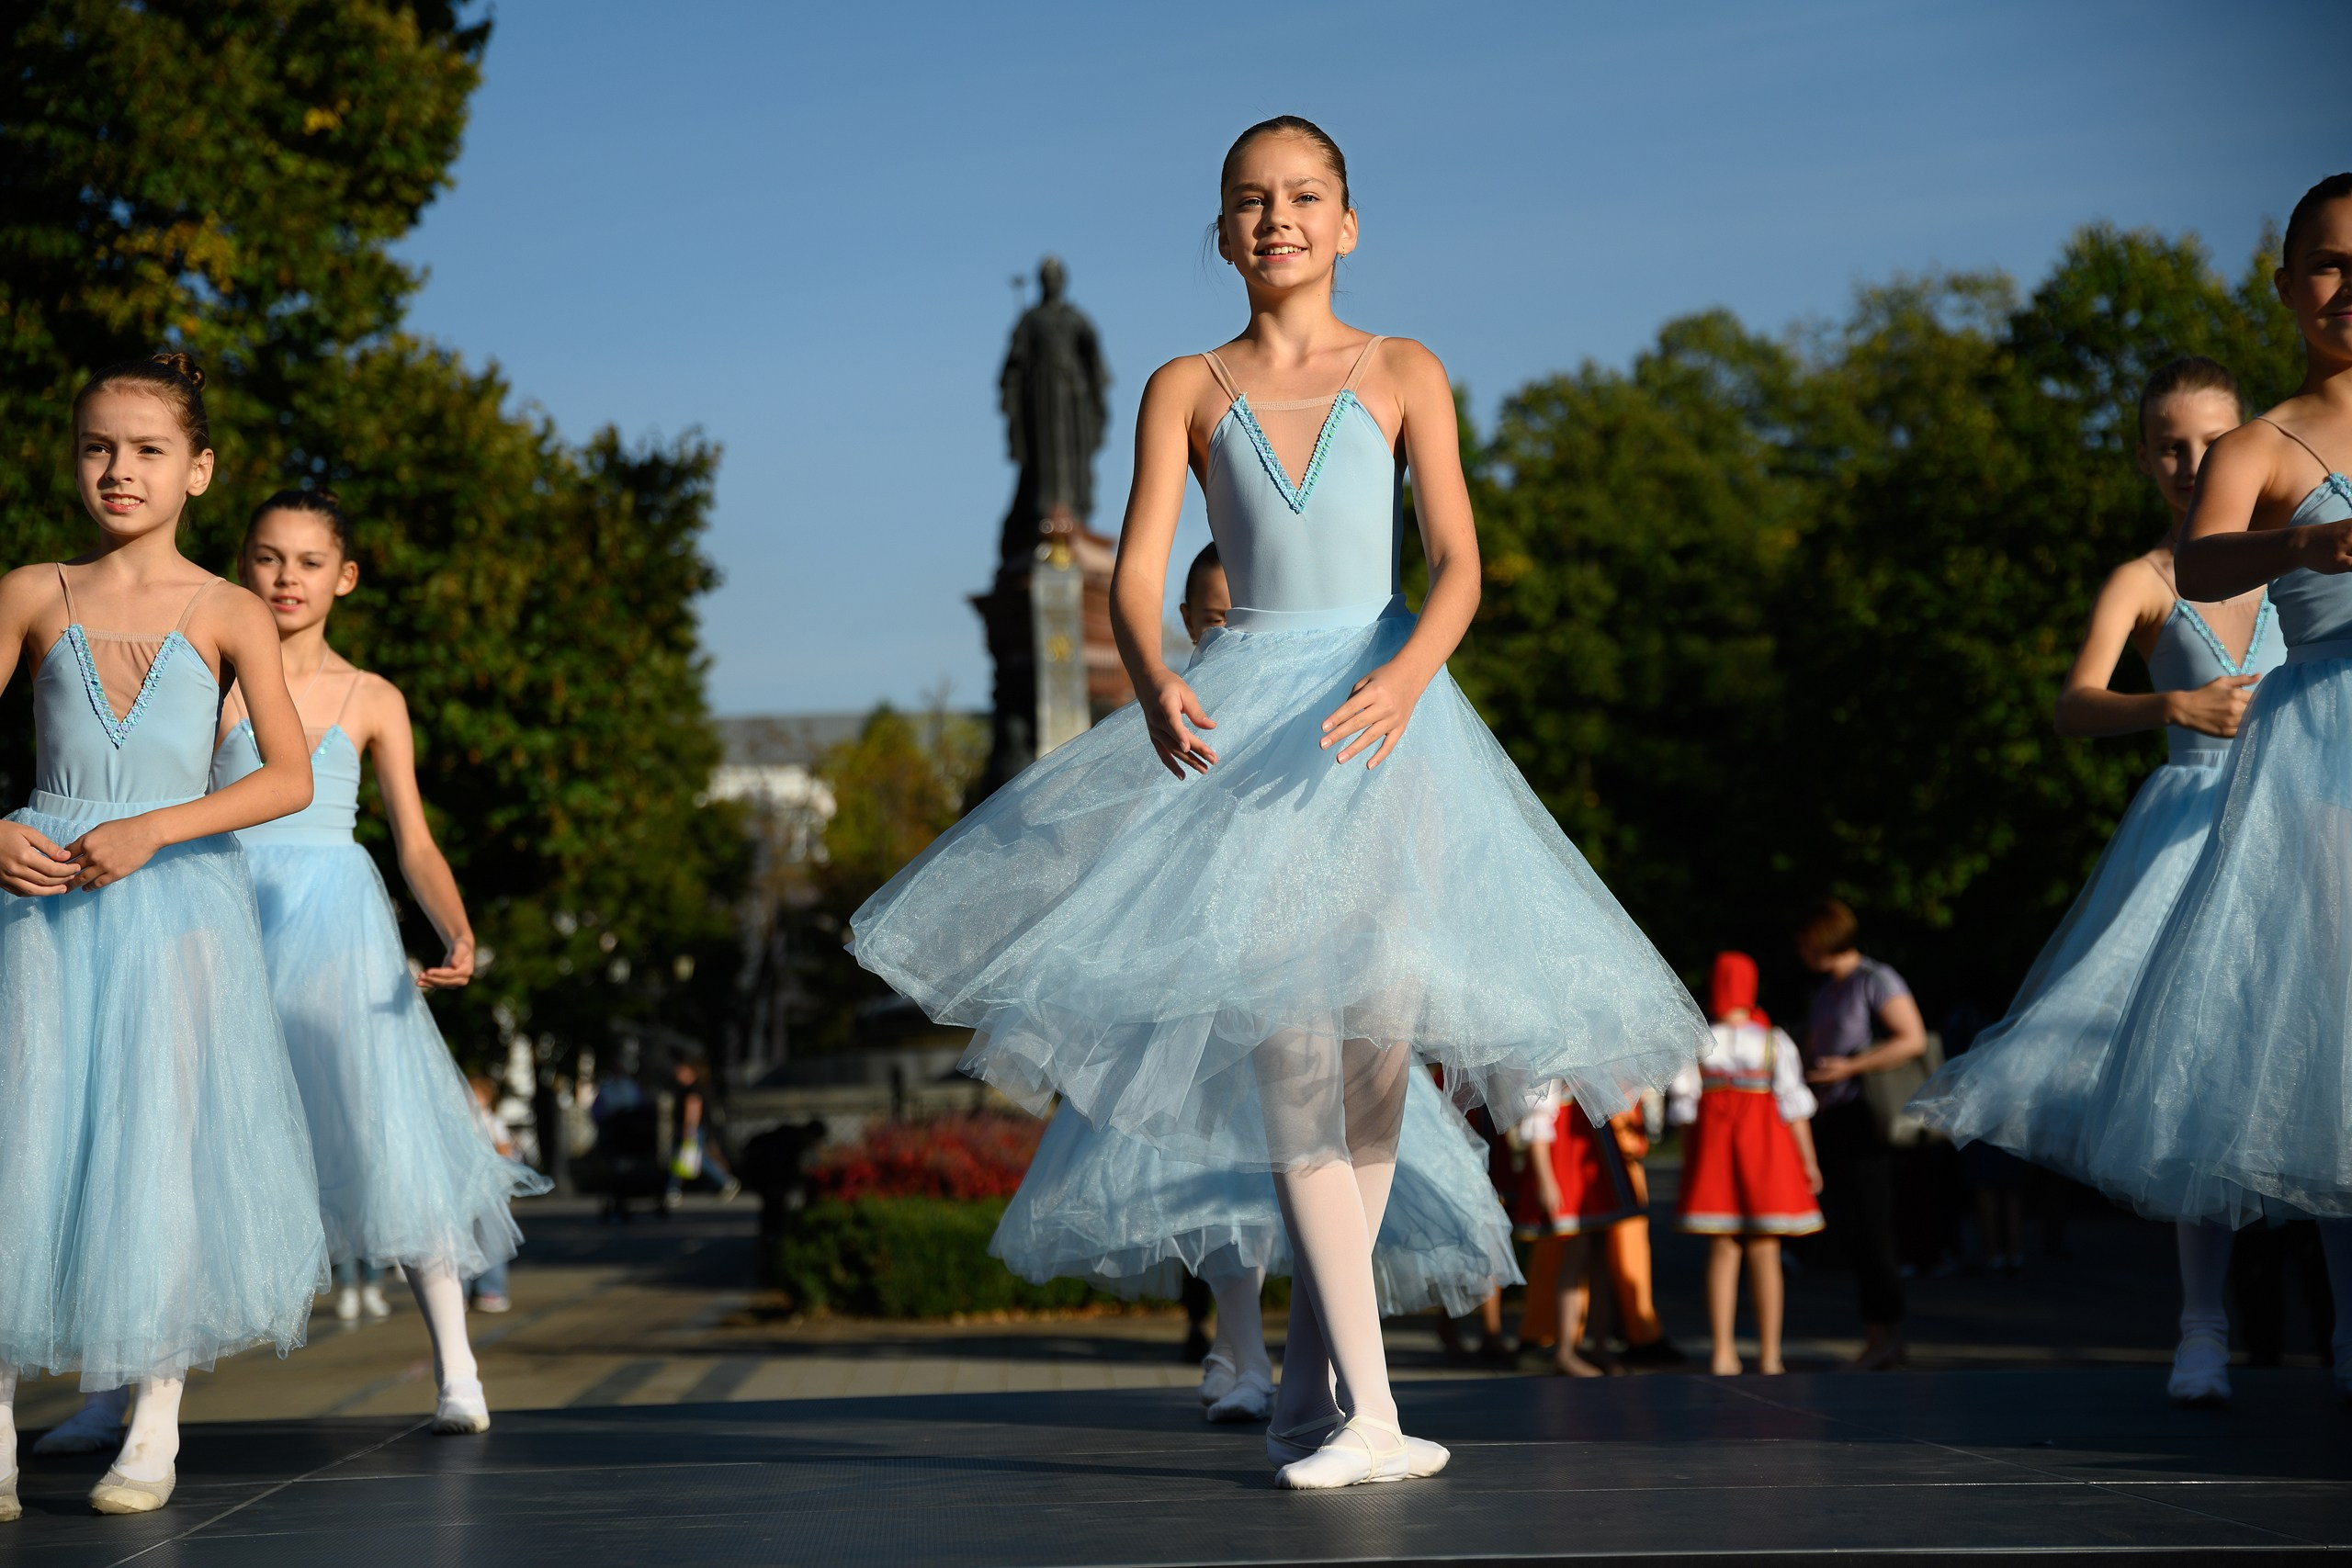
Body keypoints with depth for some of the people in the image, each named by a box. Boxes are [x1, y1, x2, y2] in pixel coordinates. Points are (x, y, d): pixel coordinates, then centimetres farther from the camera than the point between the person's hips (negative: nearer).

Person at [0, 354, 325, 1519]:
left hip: (179, 898, -1)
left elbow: (290, 777, -7)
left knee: (162, 1146, -2)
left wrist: (151, 831, -17)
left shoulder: (227, 615, 2)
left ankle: (155, 1427, 8)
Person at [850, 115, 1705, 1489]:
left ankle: (1311, 1378, 15)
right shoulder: (1186, 390, 9)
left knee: (1371, 1043, -1)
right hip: (1241, 720, 0)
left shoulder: (1403, 375, 7)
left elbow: (1459, 563, -4)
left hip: (1380, 715, 0)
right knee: (1288, 1043, -12)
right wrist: (1154, 685, -23)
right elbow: (1139, 573, 0)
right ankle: (1368, 1409, -12)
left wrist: (1406, 674, -25)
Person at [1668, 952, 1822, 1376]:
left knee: (1722, 1253, 7)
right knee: (1765, 1254, 5)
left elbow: (1684, 1105, 0)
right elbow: (1793, 1106, -6)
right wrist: (1809, 1161, 0)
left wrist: (1687, 1161, 10)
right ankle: (1769, 1354, 5)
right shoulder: (1774, 1043, -5)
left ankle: (1723, 1354, 3)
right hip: (1765, 1151, -1)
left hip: (1712, 1150, 1)